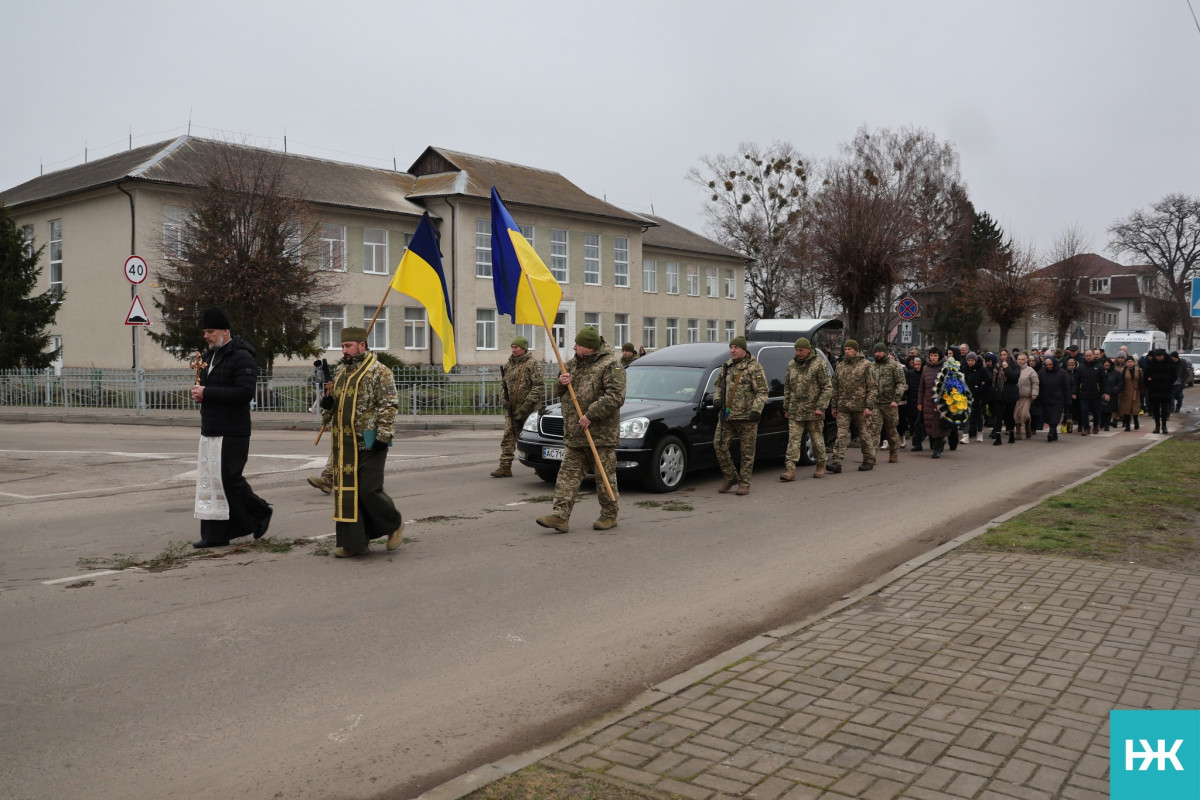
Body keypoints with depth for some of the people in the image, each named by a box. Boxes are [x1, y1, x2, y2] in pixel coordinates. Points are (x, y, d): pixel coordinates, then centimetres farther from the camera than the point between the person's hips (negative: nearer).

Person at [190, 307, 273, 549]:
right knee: (208, 481, 7)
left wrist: (207, 392, -20)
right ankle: (214, 534, 12)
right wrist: (199, 391, 0)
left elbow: (245, 392, -22)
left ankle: (260, 513, 13)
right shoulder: (210, 355, 16)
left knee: (228, 479, -8)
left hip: (232, 433, -9)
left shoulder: (241, 357, -11)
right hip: (210, 431, 9)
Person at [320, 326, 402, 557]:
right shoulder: (340, 372, 16)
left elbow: (389, 407, -13)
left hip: (369, 444, -7)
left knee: (369, 490, -7)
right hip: (344, 445, 7)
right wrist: (327, 405, 3)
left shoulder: (379, 372, -8)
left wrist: (383, 437, -19)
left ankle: (395, 524, 18)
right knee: (347, 492, 6)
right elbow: (334, 405, 26)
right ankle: (354, 542, 13)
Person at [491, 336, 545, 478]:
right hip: (511, 408, 5)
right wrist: (504, 399, 5)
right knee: (508, 437, -3)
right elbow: (503, 384, 22)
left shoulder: (532, 364, -7)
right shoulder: (508, 365, 12)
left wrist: (527, 404, -19)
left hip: (529, 409, -5)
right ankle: (505, 467, -5)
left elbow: (539, 386, -13)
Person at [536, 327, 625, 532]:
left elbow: (615, 396, -18)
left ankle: (609, 515, 16)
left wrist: (591, 415, -21)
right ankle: (560, 516, -2)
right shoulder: (573, 363, 16)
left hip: (601, 433, -7)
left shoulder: (610, 365, -8)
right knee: (568, 474, 1)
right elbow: (558, 392, 25)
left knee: (605, 476, 2)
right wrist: (561, 383, 0)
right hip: (573, 434, 7)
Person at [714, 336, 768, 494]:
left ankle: (744, 484, 11)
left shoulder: (754, 367, -6)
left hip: (747, 417, -5)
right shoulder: (726, 366, 12)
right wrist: (717, 398, 4)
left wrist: (756, 410, -20)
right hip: (726, 416, 5)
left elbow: (762, 392, -9)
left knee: (747, 451, 2)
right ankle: (731, 478, 14)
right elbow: (718, 385, 23)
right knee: (719, 445, -2)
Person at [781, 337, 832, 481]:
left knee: (817, 439, 7)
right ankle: (790, 470, -9)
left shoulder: (819, 364, -5)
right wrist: (786, 407, 13)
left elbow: (828, 387, -7)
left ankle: (820, 467, 24)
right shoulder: (791, 365, 11)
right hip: (795, 412, 4)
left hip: (813, 411, -4)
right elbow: (787, 388, 17)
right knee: (793, 439, -5)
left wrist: (820, 407, -14)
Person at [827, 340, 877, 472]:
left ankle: (869, 461, 20)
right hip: (843, 407, 4)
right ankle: (836, 462, -9)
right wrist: (834, 406, 13)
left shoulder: (865, 365, -2)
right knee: (841, 434, -4)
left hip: (860, 406, -4)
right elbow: (835, 388, 17)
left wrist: (869, 406, -13)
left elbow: (872, 387, -6)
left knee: (865, 434, 6)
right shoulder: (840, 366, 12)